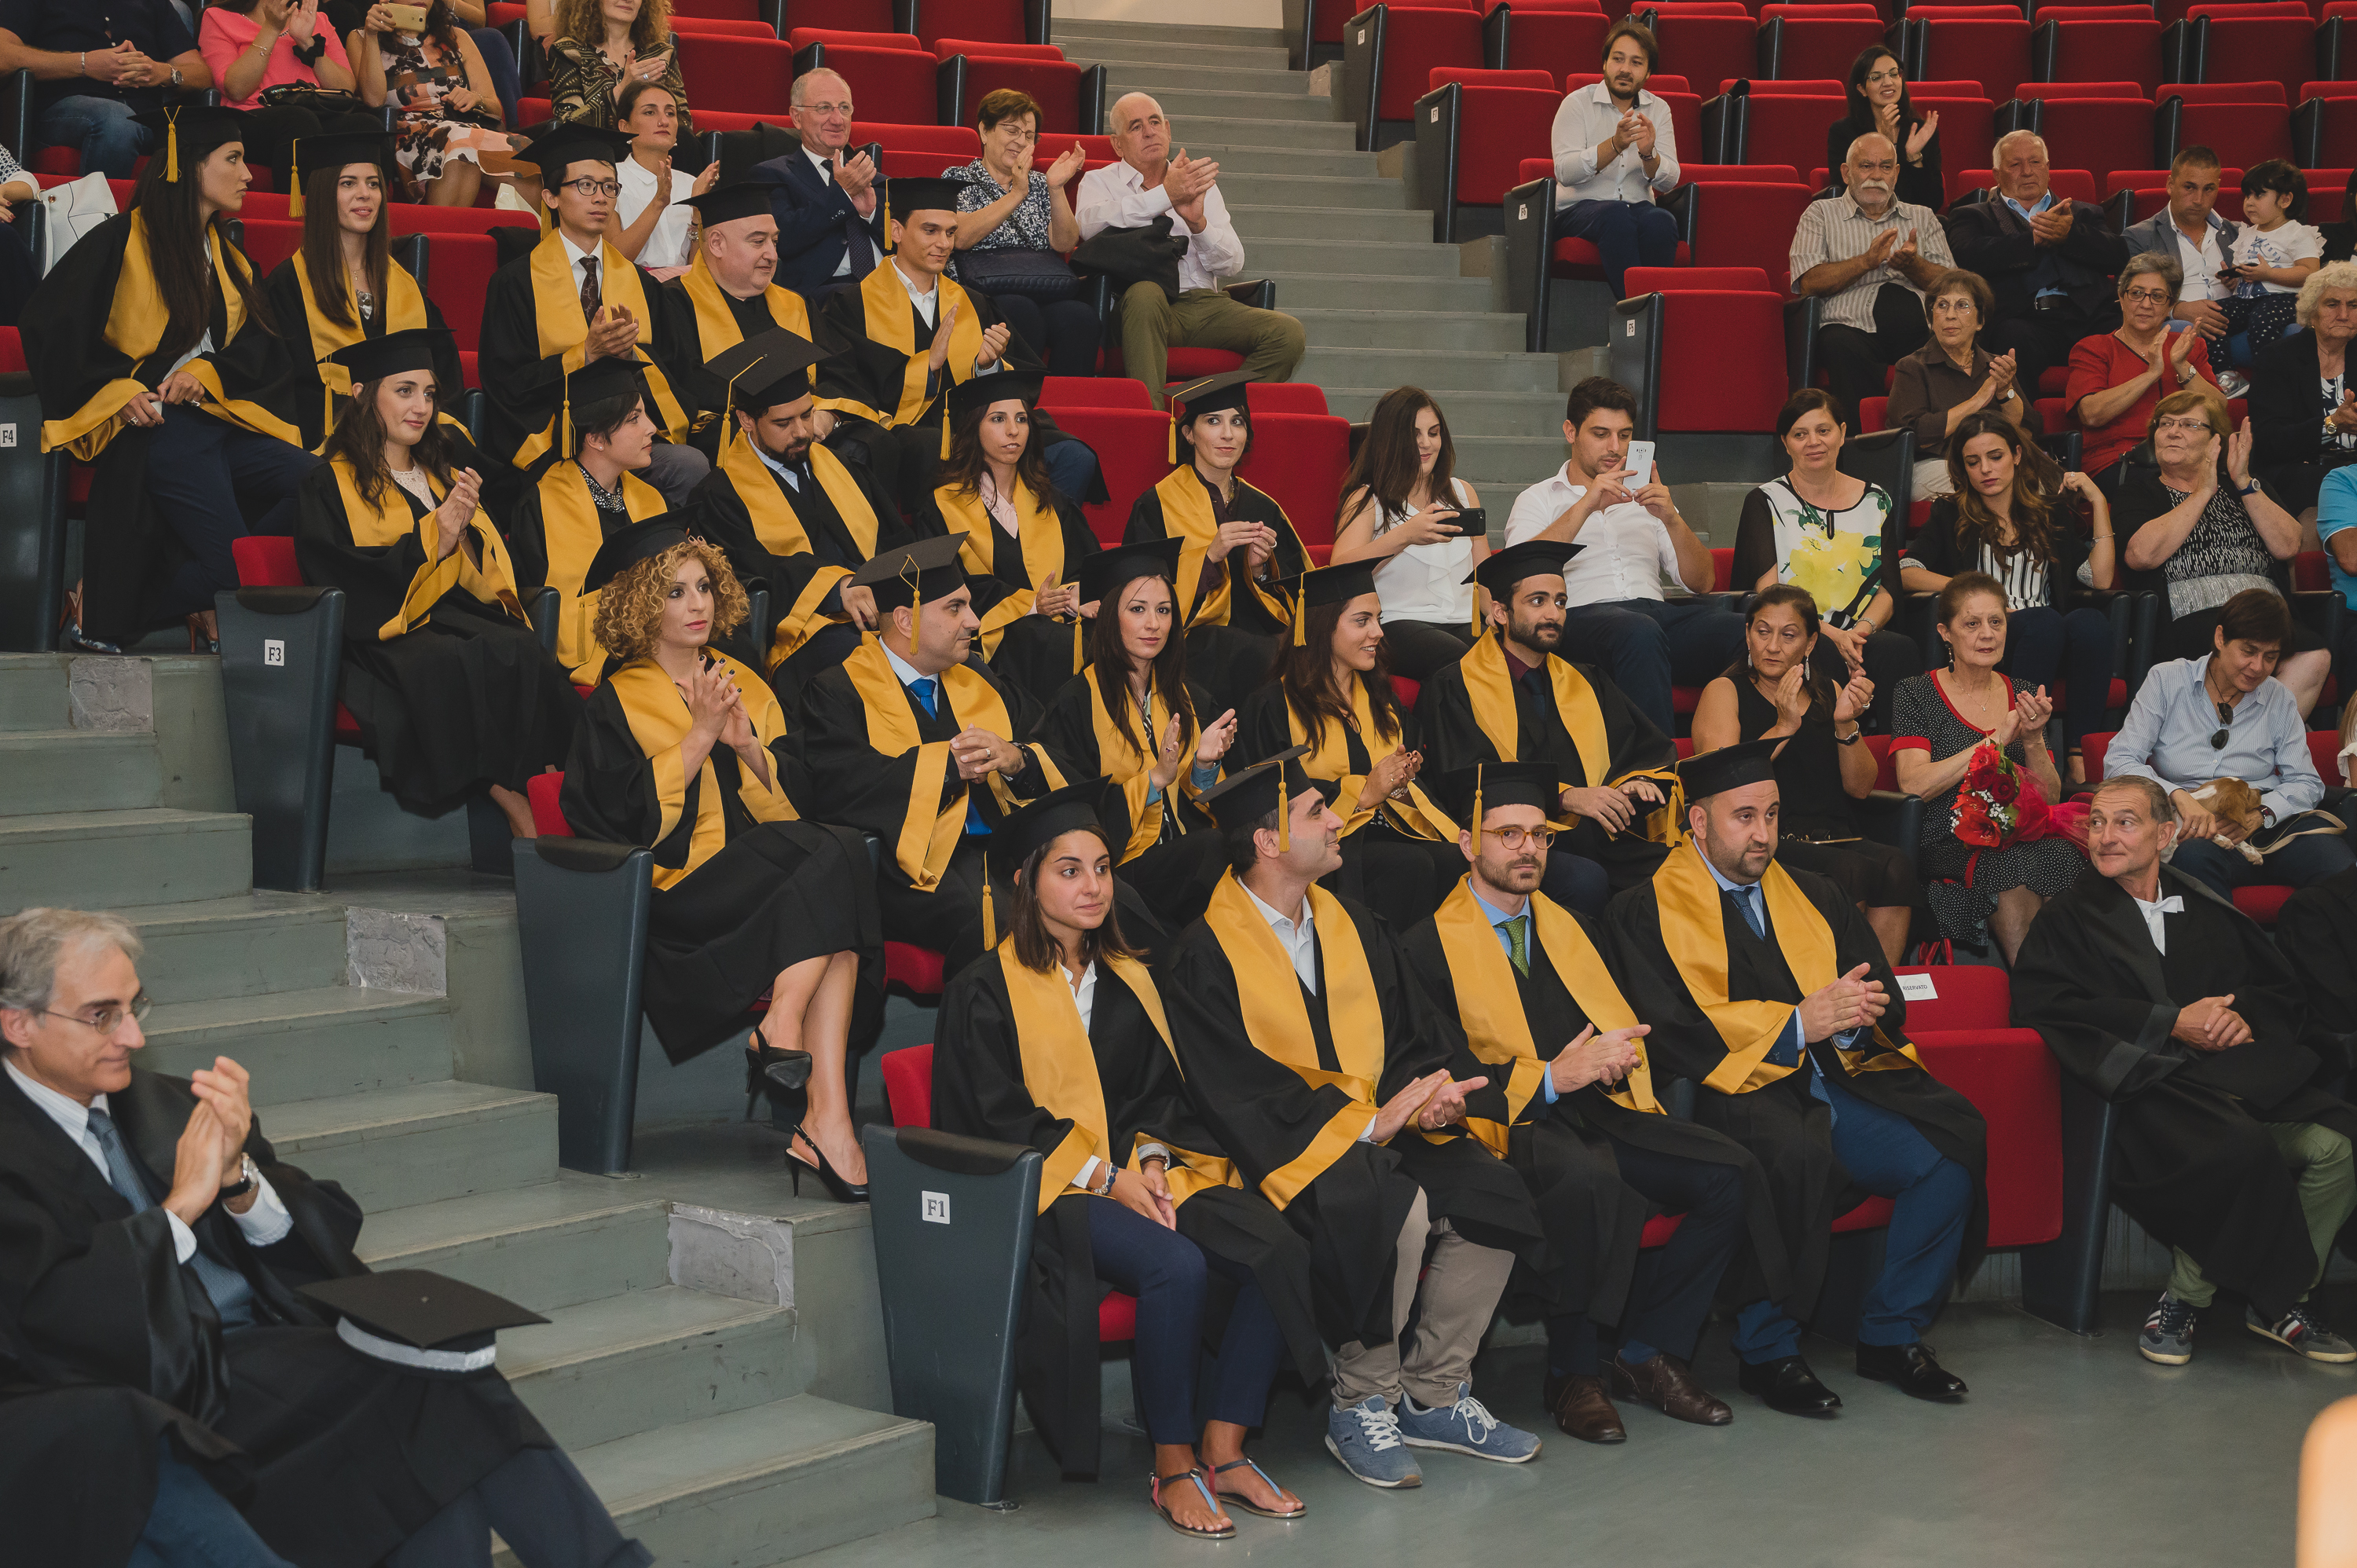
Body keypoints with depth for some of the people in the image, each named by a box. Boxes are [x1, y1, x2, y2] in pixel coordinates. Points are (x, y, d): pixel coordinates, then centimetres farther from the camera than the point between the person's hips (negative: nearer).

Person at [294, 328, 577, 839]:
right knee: (458, 666, -37)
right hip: (386, 638, -5)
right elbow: (345, 581, -6)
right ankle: (525, 821, -36)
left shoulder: (446, 474, 25)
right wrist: (434, 536, -10)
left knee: (520, 651, -32)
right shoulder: (332, 486, 8)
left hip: (463, 619, 5)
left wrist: (466, 528, -3)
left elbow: (492, 578, 18)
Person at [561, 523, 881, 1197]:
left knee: (841, 930, -30)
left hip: (775, 878, 5)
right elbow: (631, 814, -8)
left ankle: (823, 1119, -34)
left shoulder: (747, 686, 20)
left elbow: (794, 796, 12)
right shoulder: (618, 702, 6)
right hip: (678, 892, -5)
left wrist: (746, 745, -6)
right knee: (837, 852, -29)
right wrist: (699, 736, -12)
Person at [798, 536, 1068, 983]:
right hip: (913, 865, -5)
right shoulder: (838, 692, 3)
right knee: (983, 917, -37)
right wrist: (950, 763, -12)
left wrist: (1017, 760, -7)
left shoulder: (979, 682, 23)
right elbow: (842, 787, -16)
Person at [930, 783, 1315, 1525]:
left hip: (1145, 1174, 6)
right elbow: (1001, 1116, -8)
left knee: (1279, 1250, -21)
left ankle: (1224, 1454, -15)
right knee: (1176, 1267, -34)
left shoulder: (1128, 979, 19)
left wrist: (1151, 1161, -5)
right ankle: (1173, 1466, -19)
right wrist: (1105, 1179, -16)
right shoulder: (986, 990, 1)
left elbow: (1161, 1092, 17)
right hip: (1052, 1188, -6)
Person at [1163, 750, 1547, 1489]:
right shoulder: (1206, 954, -9)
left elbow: (1413, 1040, 13)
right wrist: (1364, 1123, -20)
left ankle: (1433, 1396, -2)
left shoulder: (1353, 927, 13)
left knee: (1490, 1194, -16)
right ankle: (1362, 1407, -14)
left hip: (1382, 1127, 7)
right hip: (1284, 1148, -7)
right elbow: (1239, 1093, -15)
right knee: (1395, 1211, -32)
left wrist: (1433, 1095, -11)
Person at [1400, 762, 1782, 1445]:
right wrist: (1547, 1079, -19)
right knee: (1589, 1180, -39)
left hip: (1600, 1109, 7)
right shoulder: (1429, 947, 1)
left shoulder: (1566, 927, 22)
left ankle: (1650, 1351, -5)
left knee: (1734, 1174, -16)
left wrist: (1617, 1055, -7)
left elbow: (1625, 1026, 18)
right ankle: (1574, 1374, -21)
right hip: (1511, 1125, -6)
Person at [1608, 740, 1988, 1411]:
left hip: (1839, 1081, 6)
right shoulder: (1650, 911, 3)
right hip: (1734, 1089, -5)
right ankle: (1767, 1351, -20)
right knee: (1796, 1152, -37)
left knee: (1954, 1142, -20)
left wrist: (1854, 1015, -13)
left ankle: (1892, 1334, -5)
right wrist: (1796, 1023, -18)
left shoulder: (1818, 899, 21)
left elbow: (1885, 1002, 13)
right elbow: (1674, 1030, -10)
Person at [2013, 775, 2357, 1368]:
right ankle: (2183, 1301, -16)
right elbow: (2051, 1006, -6)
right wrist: (2171, 1023, -10)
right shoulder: (2069, 919, 10)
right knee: (2240, 1146, -35)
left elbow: (2282, 990, 21)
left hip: (2241, 1073, 5)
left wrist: (2244, 1016, -4)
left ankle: (2278, 1301, -8)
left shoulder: (2207, 908, 22)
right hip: (2151, 1086, -4)